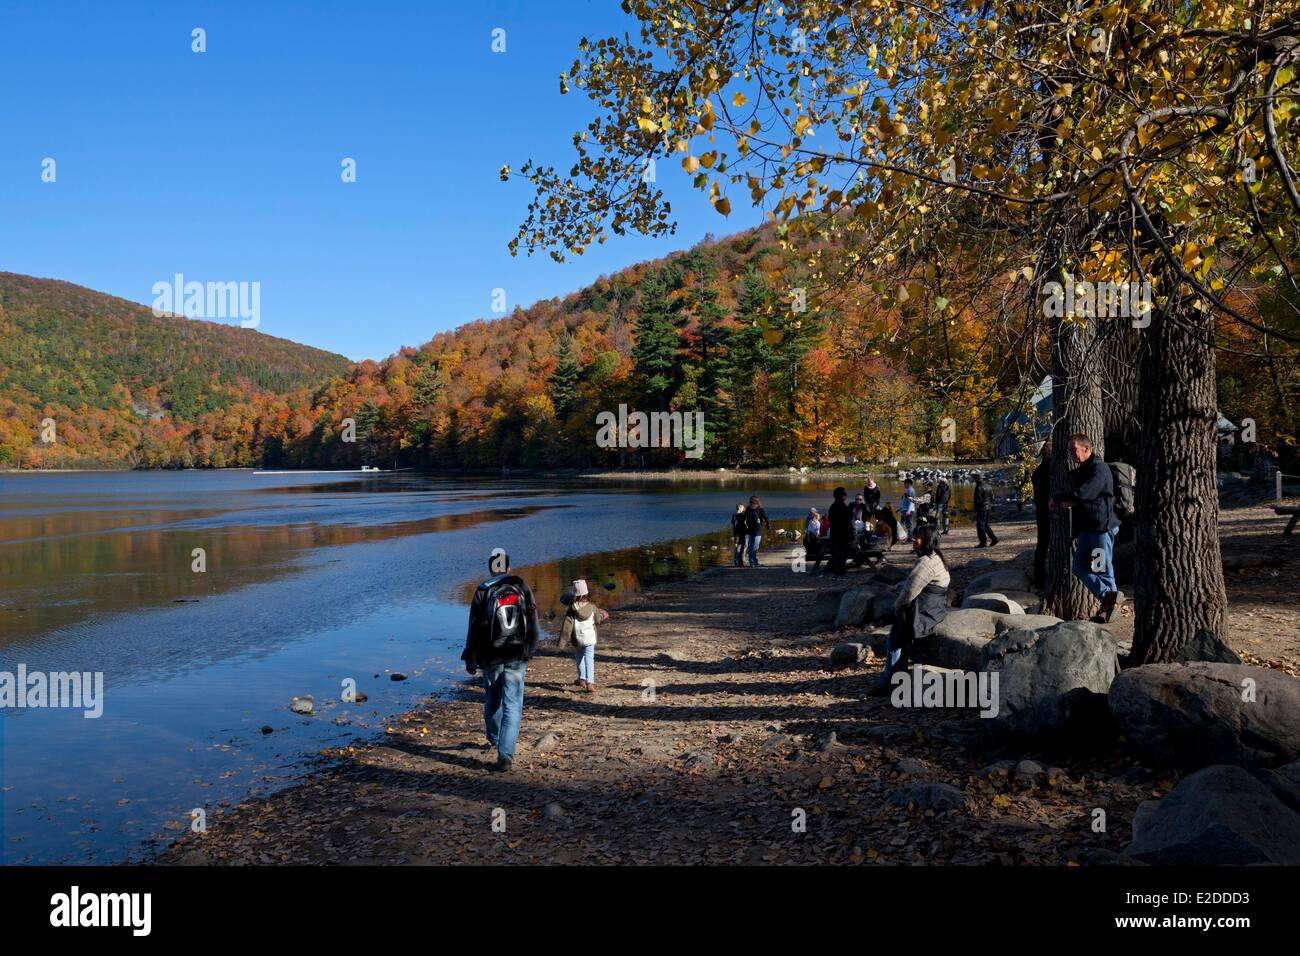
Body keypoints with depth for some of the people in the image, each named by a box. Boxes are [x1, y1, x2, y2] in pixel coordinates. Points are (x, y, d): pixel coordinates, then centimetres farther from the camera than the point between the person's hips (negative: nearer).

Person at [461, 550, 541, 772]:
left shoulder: (483, 591, -6)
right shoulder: (523, 589, 0)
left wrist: (469, 658, 4)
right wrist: (529, 651, 19)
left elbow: (474, 629, -6)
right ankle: (505, 754, -10)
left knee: (492, 699, 22)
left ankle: (494, 738, 42)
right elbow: (534, 627, 5)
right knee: (512, 705, 0)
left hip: (491, 657, 0)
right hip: (517, 658, 0)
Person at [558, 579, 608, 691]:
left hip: (577, 639, 0)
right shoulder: (592, 608, -6)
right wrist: (604, 614, 35)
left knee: (579, 658, 21)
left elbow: (567, 626, -9)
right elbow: (599, 618, 12)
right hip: (590, 638, 0)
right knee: (589, 659, -1)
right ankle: (590, 682, -13)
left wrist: (562, 642, -5)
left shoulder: (572, 609, -10)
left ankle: (582, 679, 25)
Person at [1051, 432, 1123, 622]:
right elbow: (1076, 496, 26)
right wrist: (1068, 501, 1)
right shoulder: (1080, 471, 19)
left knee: (1103, 569, -5)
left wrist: (1057, 499, -9)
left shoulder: (1099, 468, -12)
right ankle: (1108, 596, 3)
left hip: (1102, 525, -10)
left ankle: (1110, 602, 2)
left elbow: (1083, 493, -23)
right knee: (1079, 567, 4)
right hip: (1085, 527, 10)